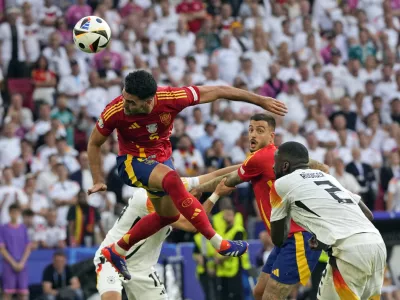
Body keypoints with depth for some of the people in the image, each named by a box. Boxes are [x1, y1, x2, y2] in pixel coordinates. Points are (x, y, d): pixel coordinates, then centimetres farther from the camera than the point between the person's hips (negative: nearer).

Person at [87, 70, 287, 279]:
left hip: (161, 159, 5)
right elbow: (94, 143, -9)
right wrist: (98, 181, -13)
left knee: (168, 215, 17)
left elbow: (218, 91, -19)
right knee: (172, 180, -34)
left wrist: (262, 101, -14)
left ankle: (116, 251, 30)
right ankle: (219, 244, -30)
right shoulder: (114, 112, -28)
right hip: (132, 160, -5)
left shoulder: (171, 98, -28)